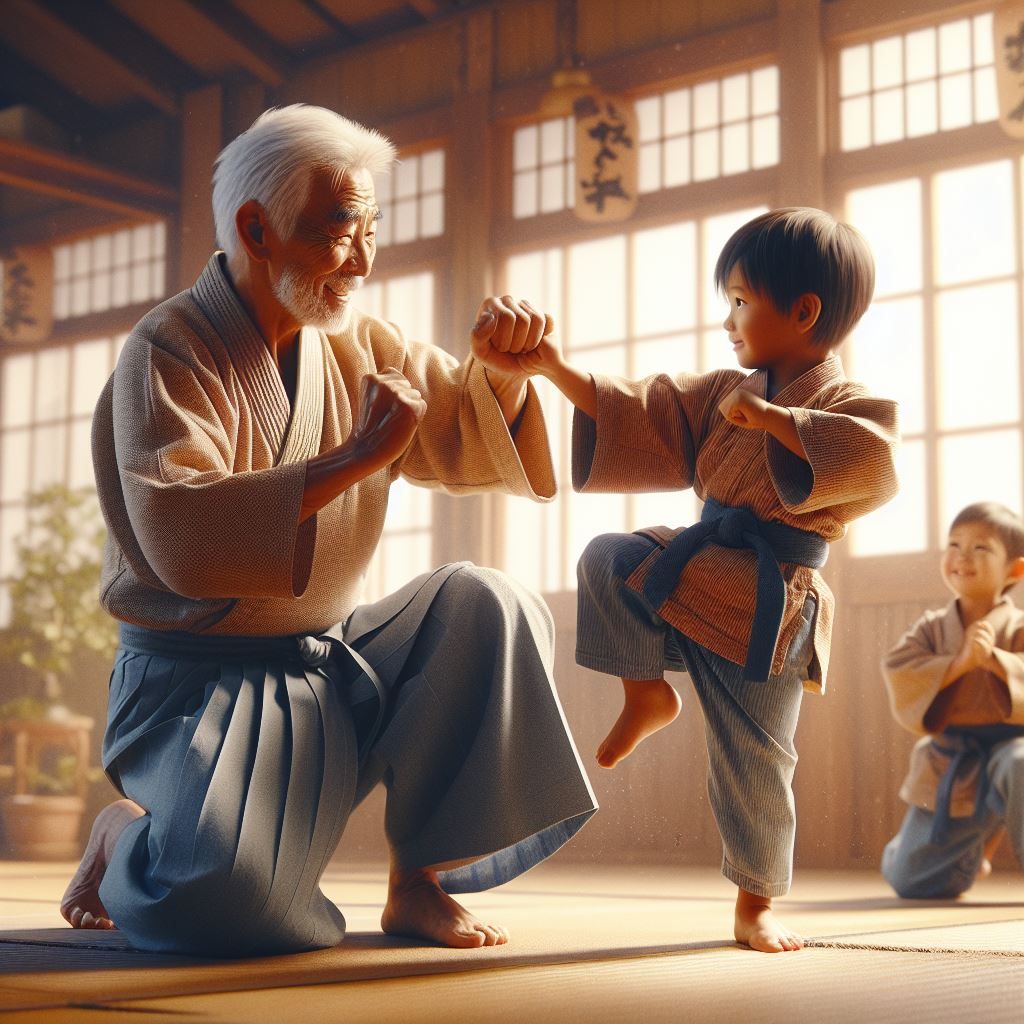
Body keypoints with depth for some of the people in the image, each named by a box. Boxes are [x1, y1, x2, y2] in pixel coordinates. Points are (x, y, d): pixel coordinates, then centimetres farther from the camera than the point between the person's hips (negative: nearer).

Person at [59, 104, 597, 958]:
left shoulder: (362, 344, 9)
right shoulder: (168, 353, -13)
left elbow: (469, 447, 16)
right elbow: (179, 536, -29)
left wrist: (501, 371, -6)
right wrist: (357, 456, -28)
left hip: (334, 658, 7)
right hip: (202, 672, -7)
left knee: (481, 603, -16)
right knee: (221, 887, -31)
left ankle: (419, 879, -5)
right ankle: (126, 838, 9)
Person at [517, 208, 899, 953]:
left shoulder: (849, 407, -6)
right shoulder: (723, 393, 15)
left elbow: (876, 464, -28)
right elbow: (641, 414, 12)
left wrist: (772, 416, -26)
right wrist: (558, 370, 2)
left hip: (765, 610, -6)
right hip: (699, 570, 6)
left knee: (753, 761, 0)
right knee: (608, 559, -18)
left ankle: (757, 906, 20)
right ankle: (648, 695, -2)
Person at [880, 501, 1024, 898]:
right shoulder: (931, 629, 2)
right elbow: (900, 680, -14)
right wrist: (959, 663, -24)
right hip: (947, 770, 3)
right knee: (910, 882, 8)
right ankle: (971, 853, 41)